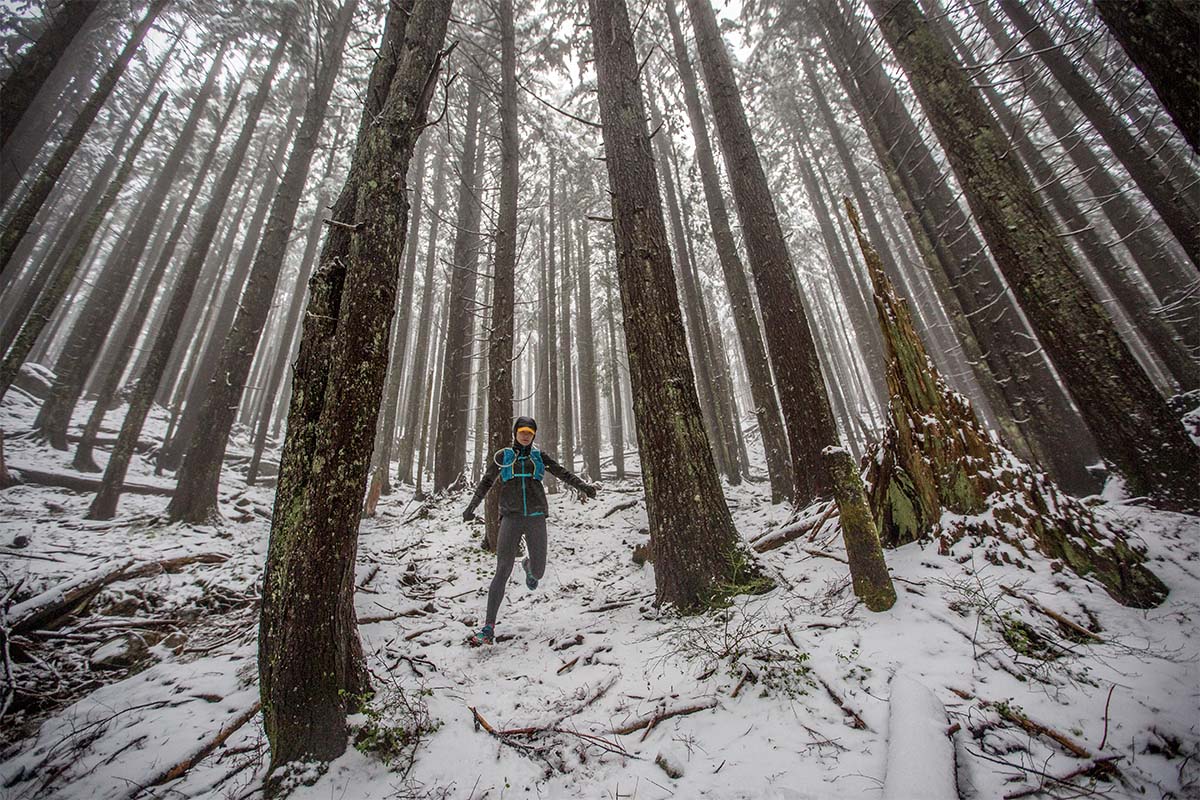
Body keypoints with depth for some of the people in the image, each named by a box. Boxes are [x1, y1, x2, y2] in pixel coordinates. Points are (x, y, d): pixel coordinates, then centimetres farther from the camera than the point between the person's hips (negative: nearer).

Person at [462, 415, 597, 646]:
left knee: (538, 572, 3)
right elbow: (486, 482, 16)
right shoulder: (502, 456, 11)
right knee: (502, 571, -11)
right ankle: (489, 628, -3)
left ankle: (529, 566, 42)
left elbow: (563, 473, 7)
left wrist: (583, 486, -9)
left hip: (536, 517, 1)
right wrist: (472, 506, 6)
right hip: (511, 517, -1)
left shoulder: (539, 457, 13)